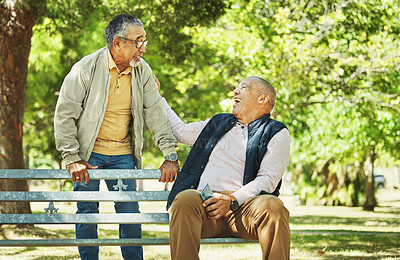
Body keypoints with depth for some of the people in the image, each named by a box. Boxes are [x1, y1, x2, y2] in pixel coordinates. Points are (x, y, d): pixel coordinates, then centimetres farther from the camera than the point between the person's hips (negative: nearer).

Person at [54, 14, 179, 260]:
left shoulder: (143, 71, -1)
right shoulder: (86, 69, -13)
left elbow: (156, 114, 4)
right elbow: (64, 116, -10)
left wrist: (170, 155, -3)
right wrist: (73, 159, -14)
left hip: (123, 154, 3)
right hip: (89, 152, -3)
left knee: (130, 211, -1)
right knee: (87, 212, -1)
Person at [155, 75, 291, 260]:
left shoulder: (277, 132, 14)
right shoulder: (218, 123, 32)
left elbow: (268, 179, 0)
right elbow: (179, 131, 44)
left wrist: (232, 200, -16)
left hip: (242, 204, -3)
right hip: (205, 202, 3)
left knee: (273, 206, -36)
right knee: (185, 200, -33)